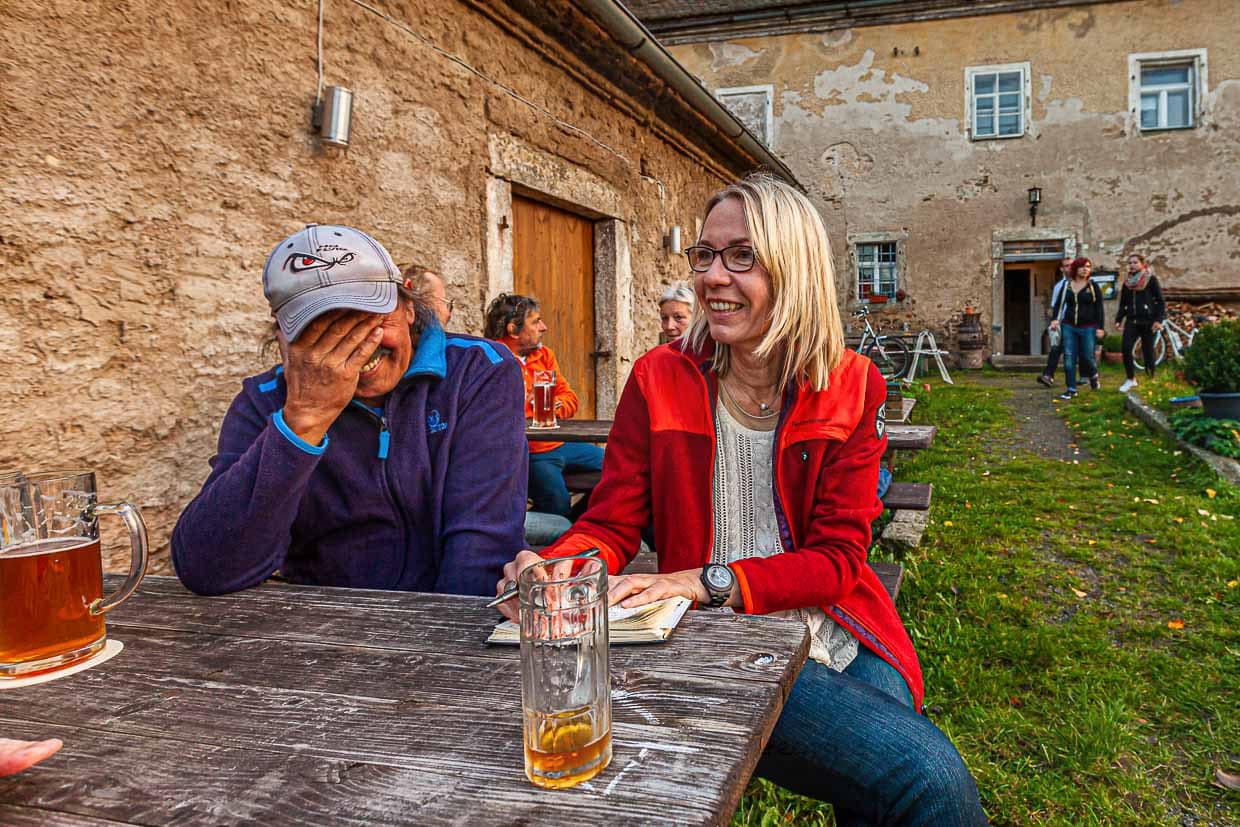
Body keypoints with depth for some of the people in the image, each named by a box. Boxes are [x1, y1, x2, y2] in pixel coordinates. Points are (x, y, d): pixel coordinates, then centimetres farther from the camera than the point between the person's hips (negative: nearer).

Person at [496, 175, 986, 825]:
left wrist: (710, 582, -19)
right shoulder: (660, 379, 1)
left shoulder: (852, 387, 2)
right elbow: (609, 526, 0)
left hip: (839, 636, 3)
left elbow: (837, 557, -4)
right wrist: (552, 567, -23)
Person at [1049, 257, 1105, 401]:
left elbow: (1099, 308, 0)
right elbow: (1059, 304, 6)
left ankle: (1093, 376, 31)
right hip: (1068, 326, 2)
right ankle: (1071, 389, 3)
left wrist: (1100, 327, -6)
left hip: (1087, 328, -2)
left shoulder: (1093, 287, 2)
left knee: (1087, 356, -2)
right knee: (1069, 358, -3)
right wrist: (1054, 319, -10)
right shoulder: (1066, 286, 7)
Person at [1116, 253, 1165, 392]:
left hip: (1147, 321, -3)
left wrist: (1158, 320, -12)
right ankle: (1130, 379, -4)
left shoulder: (1151, 279, 0)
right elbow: (1123, 303, 18)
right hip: (1132, 321, 4)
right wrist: (1118, 319, 7)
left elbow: (1160, 301, -3)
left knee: (1148, 351, 0)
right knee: (1126, 349, -13)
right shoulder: (1127, 282, 13)